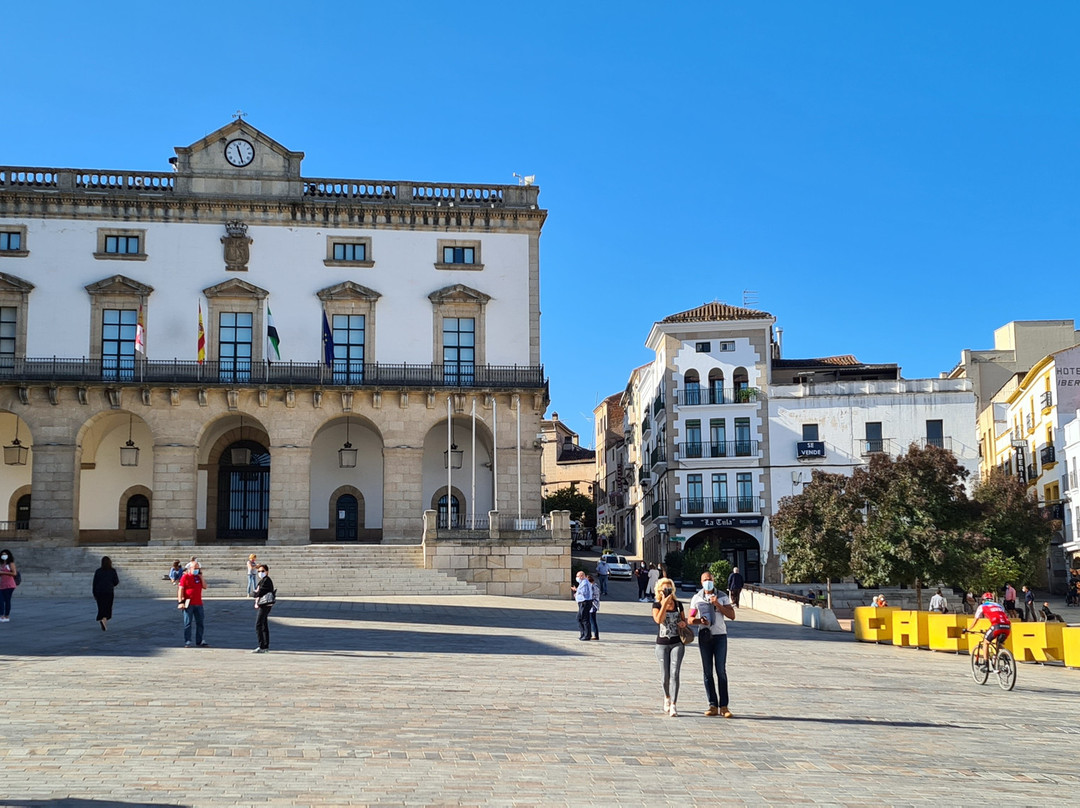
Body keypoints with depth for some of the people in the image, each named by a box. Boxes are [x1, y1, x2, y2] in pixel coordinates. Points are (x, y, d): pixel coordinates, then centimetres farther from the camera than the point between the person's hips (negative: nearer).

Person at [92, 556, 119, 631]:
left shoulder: (98, 571, 1)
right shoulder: (112, 571, -3)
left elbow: (95, 583, 2)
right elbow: (116, 582, -2)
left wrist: (94, 594, 9)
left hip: (99, 592, 1)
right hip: (109, 592, -1)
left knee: (101, 608, 11)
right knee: (107, 608, 3)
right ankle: (104, 619, -23)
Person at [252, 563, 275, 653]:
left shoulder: (266, 581, -16)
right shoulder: (262, 581, 16)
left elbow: (259, 593, -21)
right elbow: (254, 593, 14)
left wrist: (254, 592, -2)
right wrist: (255, 593, -6)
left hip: (265, 606, -11)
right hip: (262, 605, 11)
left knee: (258, 626, -13)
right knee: (264, 626, 15)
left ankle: (261, 647, -14)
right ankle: (266, 646, 23)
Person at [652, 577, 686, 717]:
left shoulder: (678, 604, 6)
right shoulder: (657, 604, -1)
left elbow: (684, 620, 19)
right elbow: (658, 619, -19)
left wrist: (684, 623, -5)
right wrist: (665, 602, -20)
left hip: (677, 643, 1)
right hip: (662, 644, -1)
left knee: (674, 673, -11)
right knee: (665, 675, 5)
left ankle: (673, 705, -11)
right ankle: (667, 697, 34)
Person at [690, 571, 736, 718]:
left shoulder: (722, 597, 4)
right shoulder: (697, 598, 7)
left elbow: (732, 616, -2)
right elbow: (690, 618, 7)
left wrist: (718, 604, -13)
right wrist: (699, 621, -15)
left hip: (720, 635, -1)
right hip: (704, 636, 1)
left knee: (721, 671, -5)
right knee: (708, 672, 1)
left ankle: (723, 706, -3)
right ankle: (713, 706, 5)